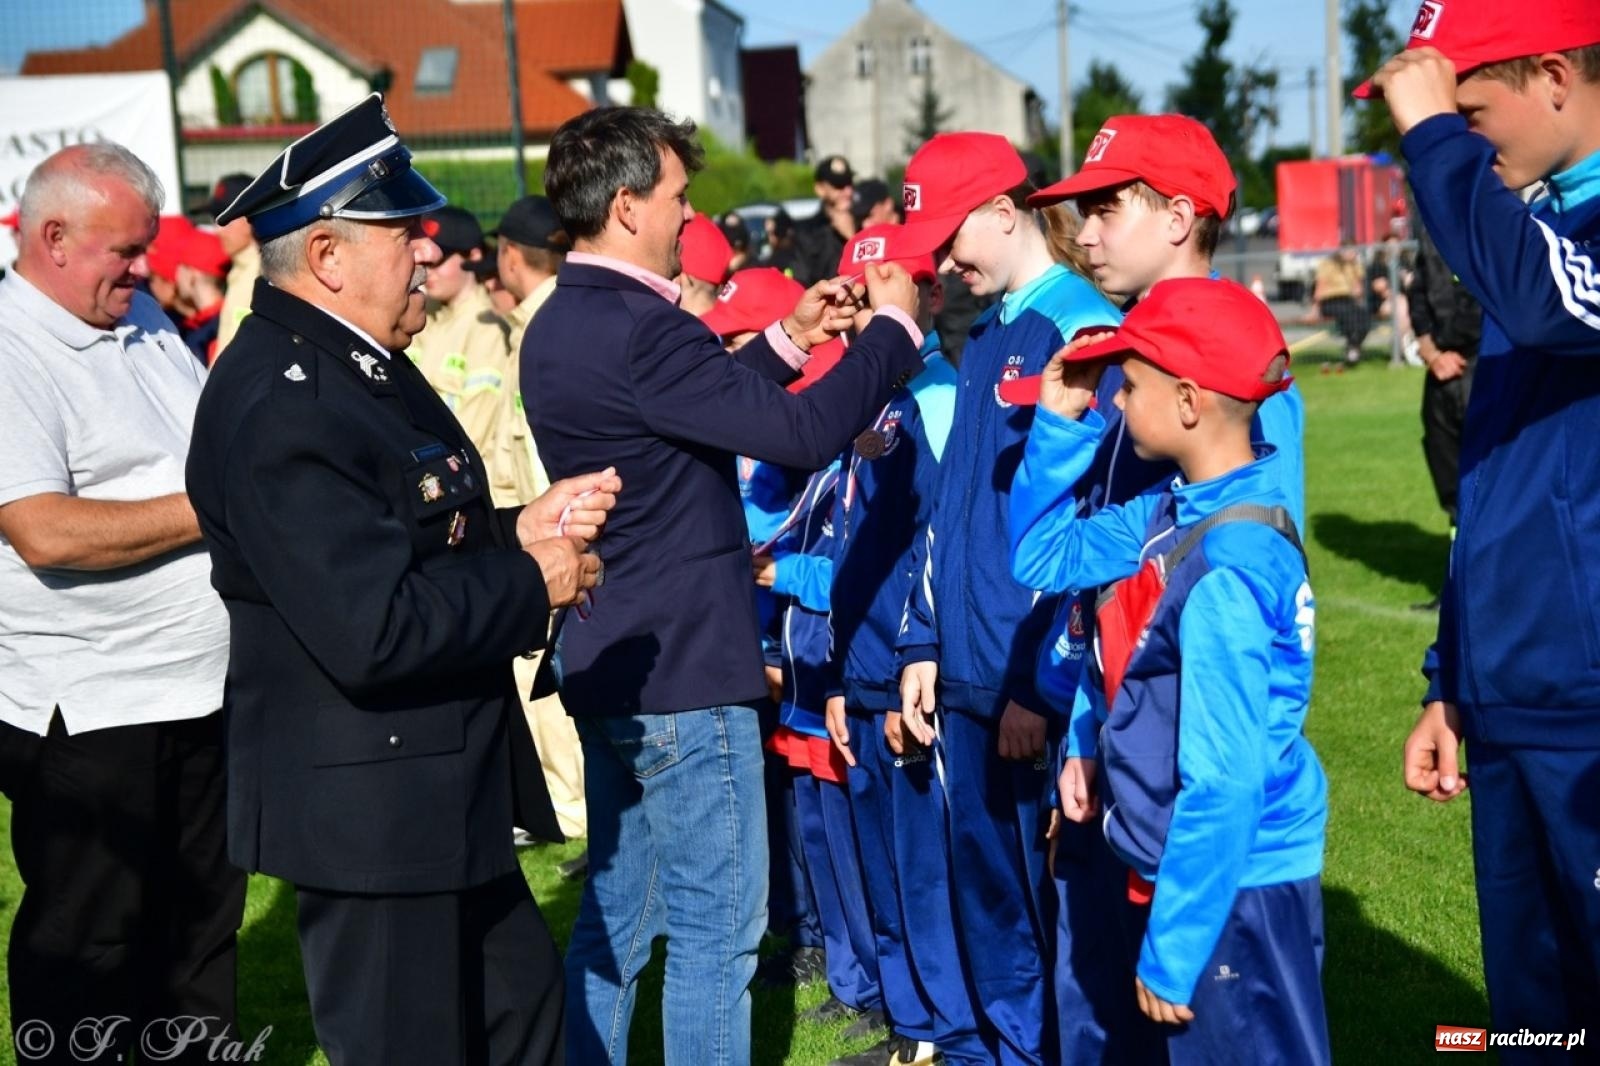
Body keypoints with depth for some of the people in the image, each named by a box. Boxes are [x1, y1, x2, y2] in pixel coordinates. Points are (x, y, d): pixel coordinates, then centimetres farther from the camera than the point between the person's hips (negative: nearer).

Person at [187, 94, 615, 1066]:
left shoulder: (362, 364, 8)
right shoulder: (279, 406, -24)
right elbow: (374, 632, -31)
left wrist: (517, 530, -2)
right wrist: (532, 582, -18)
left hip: (442, 793, 10)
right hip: (369, 811, -10)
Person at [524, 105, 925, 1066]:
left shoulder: (563, 326, 9)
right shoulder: (638, 330, -22)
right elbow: (802, 433, -24)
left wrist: (790, 339, 18)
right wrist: (895, 327, -11)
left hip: (610, 663, 10)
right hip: (683, 671, -10)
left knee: (615, 917, 18)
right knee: (717, 928, 1)